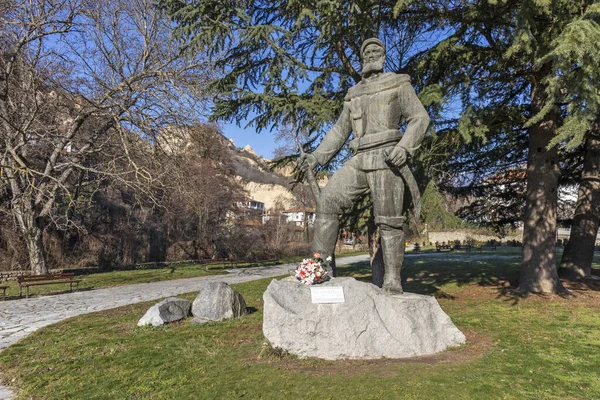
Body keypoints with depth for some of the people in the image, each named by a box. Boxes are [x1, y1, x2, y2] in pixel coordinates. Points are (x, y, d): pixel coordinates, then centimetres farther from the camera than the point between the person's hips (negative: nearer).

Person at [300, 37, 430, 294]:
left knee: (388, 219, -9)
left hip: (386, 158, -4)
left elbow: (420, 118, 2)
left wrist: (405, 147, -17)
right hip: (359, 161, 5)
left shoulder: (398, 83, 11)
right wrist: (317, 156, 10)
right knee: (327, 201, -10)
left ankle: (392, 280, -2)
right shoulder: (353, 94, 24)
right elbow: (340, 130, 23)